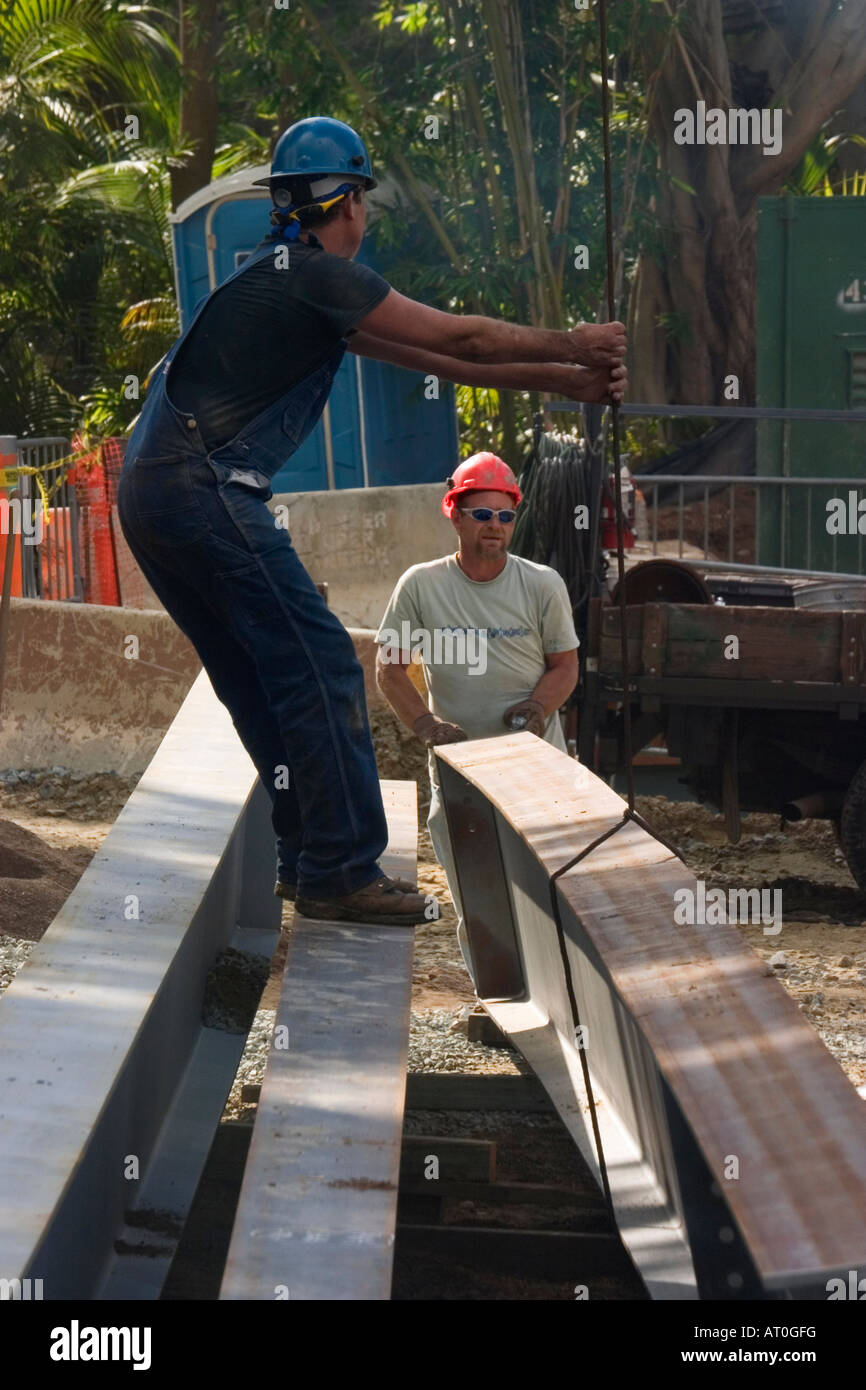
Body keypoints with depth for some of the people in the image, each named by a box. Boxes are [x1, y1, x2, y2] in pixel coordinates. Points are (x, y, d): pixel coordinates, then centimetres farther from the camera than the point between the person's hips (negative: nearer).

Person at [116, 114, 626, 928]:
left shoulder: (288, 279, 22)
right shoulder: (315, 274, -9)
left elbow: (432, 356, 22)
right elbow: (461, 339, -6)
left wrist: (559, 378, 21)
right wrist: (569, 347, 8)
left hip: (149, 492, 10)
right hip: (202, 489, -10)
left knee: (261, 678, 14)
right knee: (319, 667, -9)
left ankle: (308, 860, 20)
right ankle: (342, 873, -7)